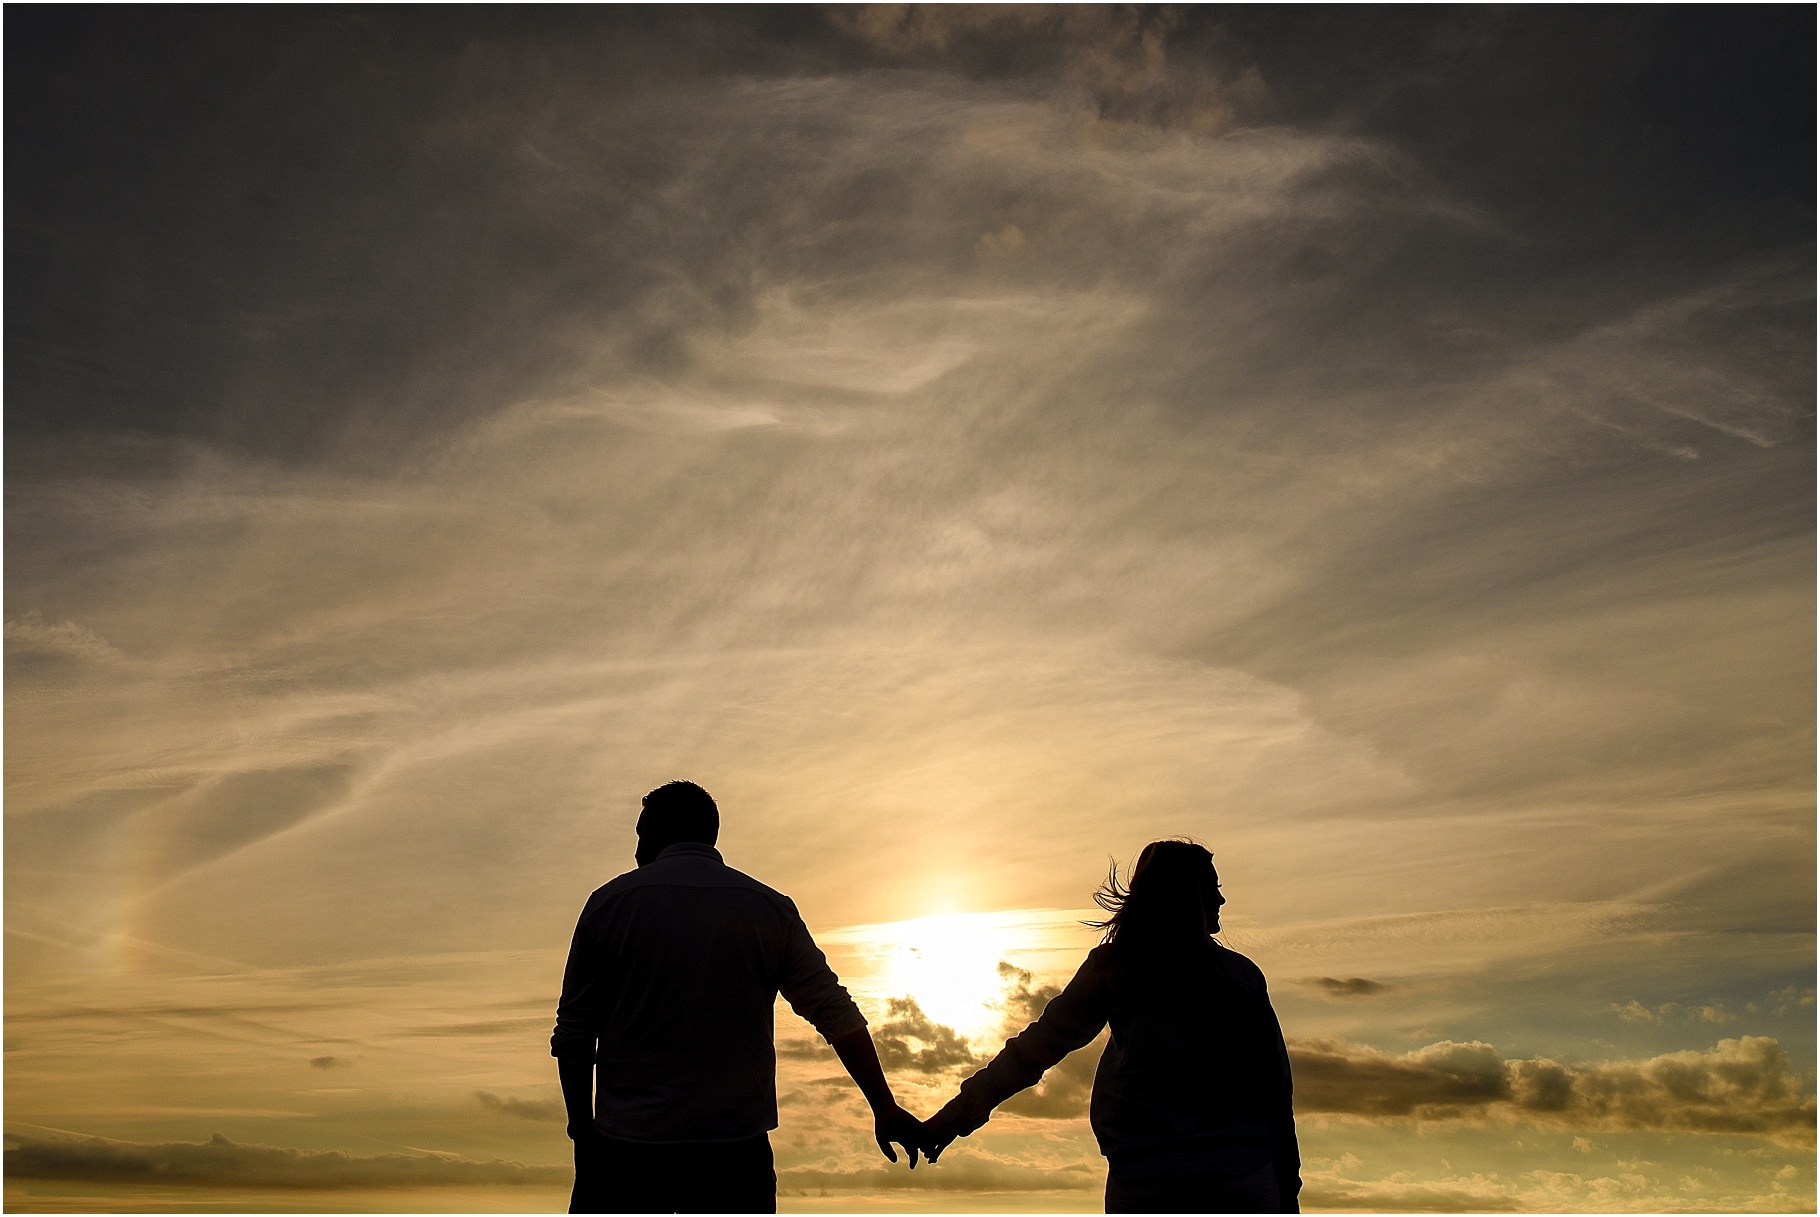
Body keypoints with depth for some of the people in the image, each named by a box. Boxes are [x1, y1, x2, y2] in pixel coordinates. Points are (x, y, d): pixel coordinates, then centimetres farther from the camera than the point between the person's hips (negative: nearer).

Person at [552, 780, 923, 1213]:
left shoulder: (608, 904, 0)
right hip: (736, 1151, 2)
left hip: (626, 1149, -1)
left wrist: (582, 1129, 14)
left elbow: (573, 1035, 2)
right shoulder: (771, 909, 5)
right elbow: (837, 1014, 3)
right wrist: (885, 1108, 8)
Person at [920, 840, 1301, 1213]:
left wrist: (956, 1116, 10)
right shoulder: (1241, 974, 2)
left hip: (1142, 1182, 1)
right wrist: (1287, 1194, 15)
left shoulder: (1111, 968, 2)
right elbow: (1274, 1089, 5)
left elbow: (1040, 1044, 3)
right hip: (1242, 1178, -1)